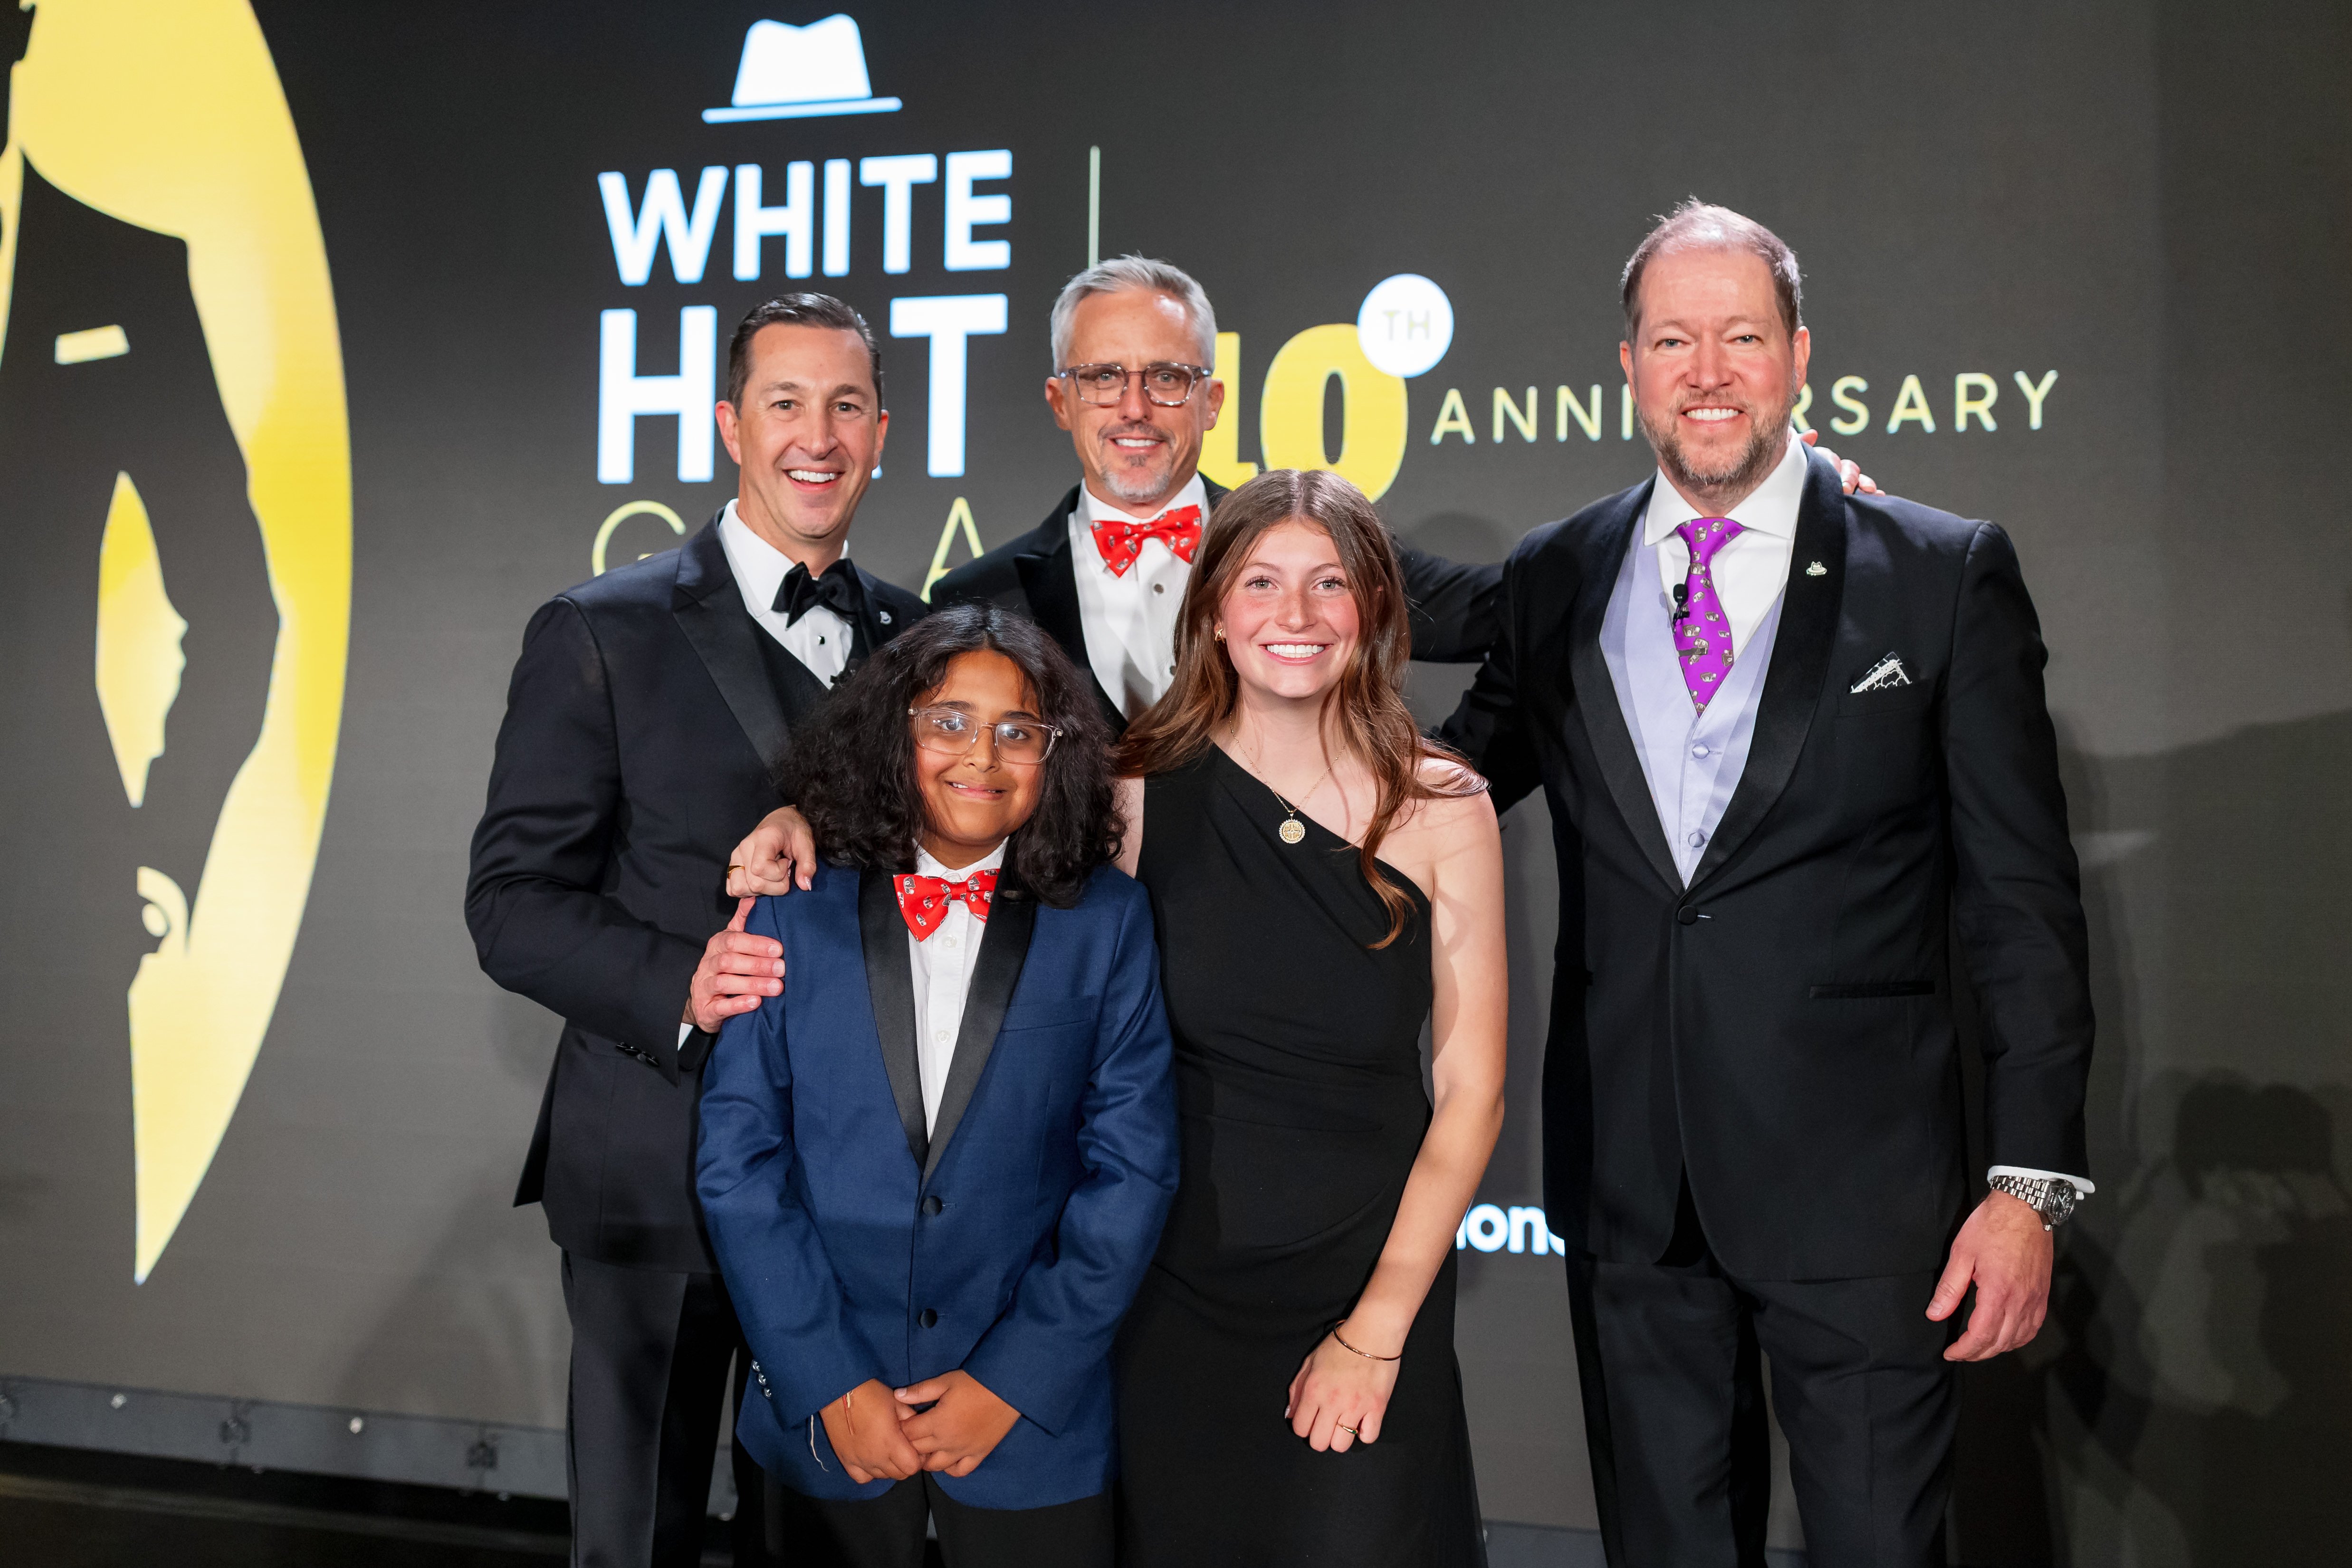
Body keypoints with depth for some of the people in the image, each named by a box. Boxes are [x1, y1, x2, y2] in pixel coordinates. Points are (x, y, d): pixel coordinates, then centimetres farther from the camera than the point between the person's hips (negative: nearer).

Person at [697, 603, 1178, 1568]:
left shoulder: (1109, 926, -1)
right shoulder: (797, 911, -1)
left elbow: (1132, 1168, -4)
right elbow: (737, 1156, -3)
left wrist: (1014, 1381, -9)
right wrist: (827, 1383, -9)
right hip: (826, 1418, 1)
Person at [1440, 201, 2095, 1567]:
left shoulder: (1950, 575, -2)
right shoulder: (1555, 582, 7)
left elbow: (2023, 897, -3)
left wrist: (2033, 1180, -7)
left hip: (1862, 1189, -3)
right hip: (1629, 1188, 3)